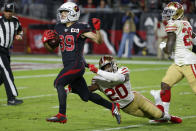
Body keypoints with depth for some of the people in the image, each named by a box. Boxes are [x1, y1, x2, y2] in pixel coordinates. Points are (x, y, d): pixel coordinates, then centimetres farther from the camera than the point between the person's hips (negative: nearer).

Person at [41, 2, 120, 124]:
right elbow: (52, 47, 20)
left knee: (58, 83, -22)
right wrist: (46, 41, 0)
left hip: (77, 64, -7)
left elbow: (98, 41, -9)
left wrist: (97, 29, -25)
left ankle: (62, 115, -22)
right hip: (68, 65, 7)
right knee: (86, 96, 11)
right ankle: (113, 107, 24)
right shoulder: (59, 28, 12)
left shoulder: (80, 28, -8)